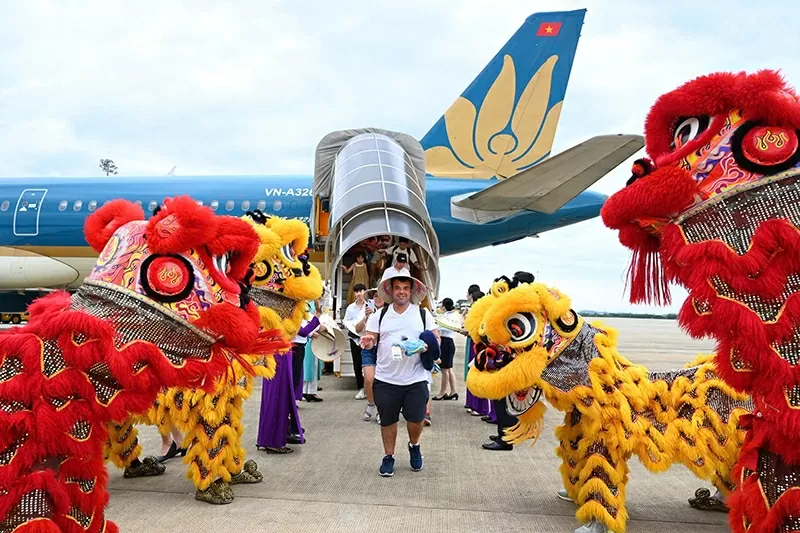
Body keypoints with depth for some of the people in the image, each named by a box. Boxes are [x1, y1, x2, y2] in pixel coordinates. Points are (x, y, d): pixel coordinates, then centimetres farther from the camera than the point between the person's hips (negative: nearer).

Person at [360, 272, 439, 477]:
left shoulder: (423, 314, 2)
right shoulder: (380, 315, 4)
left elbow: (436, 340, 3)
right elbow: (371, 339, 6)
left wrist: (428, 346, -19)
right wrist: (368, 342, -18)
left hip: (415, 380, -1)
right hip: (386, 380, 1)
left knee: (416, 419, 4)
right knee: (387, 421, 10)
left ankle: (414, 446, 35)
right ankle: (388, 456, 29)